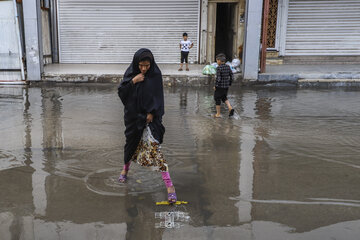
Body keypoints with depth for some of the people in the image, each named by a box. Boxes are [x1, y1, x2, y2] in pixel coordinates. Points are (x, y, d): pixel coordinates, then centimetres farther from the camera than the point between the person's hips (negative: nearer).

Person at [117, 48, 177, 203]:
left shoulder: (155, 75, -7)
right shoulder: (130, 73, -1)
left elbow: (158, 97, -5)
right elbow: (121, 92, -5)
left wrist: (152, 113, -14)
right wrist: (133, 81, -18)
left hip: (149, 116, -3)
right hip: (133, 115, 3)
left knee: (153, 146, -14)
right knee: (132, 142, 19)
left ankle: (168, 184, -14)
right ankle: (126, 169, 49)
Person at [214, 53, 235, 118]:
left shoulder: (218, 68, -16)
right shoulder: (228, 67, 3)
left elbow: (218, 78, -21)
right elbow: (232, 77, 4)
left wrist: (215, 86, -9)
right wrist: (229, 84, 14)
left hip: (219, 86, -6)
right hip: (226, 86, 6)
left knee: (217, 99, 9)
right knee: (224, 98, 24)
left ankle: (218, 114, 15)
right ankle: (230, 108, 3)